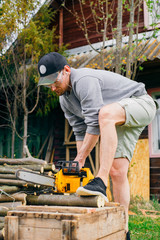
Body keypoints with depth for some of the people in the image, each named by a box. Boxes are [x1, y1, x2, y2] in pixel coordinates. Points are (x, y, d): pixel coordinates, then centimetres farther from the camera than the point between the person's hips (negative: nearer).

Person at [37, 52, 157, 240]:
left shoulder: (84, 80, -25)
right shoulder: (64, 99, 4)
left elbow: (95, 124, -29)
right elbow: (80, 132, 7)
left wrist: (79, 159, -22)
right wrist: (80, 166, 0)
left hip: (141, 104, -8)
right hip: (119, 123, 9)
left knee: (105, 113, -39)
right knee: (117, 171, -4)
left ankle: (101, 182, -40)